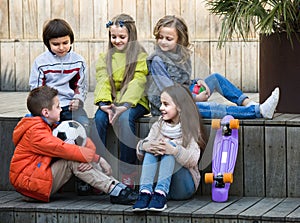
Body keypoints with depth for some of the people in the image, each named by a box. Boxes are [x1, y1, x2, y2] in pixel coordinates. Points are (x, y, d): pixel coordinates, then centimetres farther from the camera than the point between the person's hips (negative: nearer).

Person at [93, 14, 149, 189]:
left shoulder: (140, 56, 1)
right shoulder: (105, 58, 14)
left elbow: (137, 83, -12)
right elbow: (102, 82, 0)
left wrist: (124, 105, -27)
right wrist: (104, 104, -20)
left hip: (134, 102, -3)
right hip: (112, 101, 3)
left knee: (125, 117, -34)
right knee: (100, 117, -28)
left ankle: (129, 172, -29)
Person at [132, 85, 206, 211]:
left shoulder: (189, 129, -1)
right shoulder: (158, 126, 11)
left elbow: (193, 160, -16)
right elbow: (140, 154, 0)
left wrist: (174, 150, -36)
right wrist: (144, 146, -25)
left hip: (184, 187, -3)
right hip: (159, 181, 3)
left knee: (170, 145, -24)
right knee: (151, 149, -19)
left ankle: (161, 193, -42)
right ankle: (145, 192, -38)